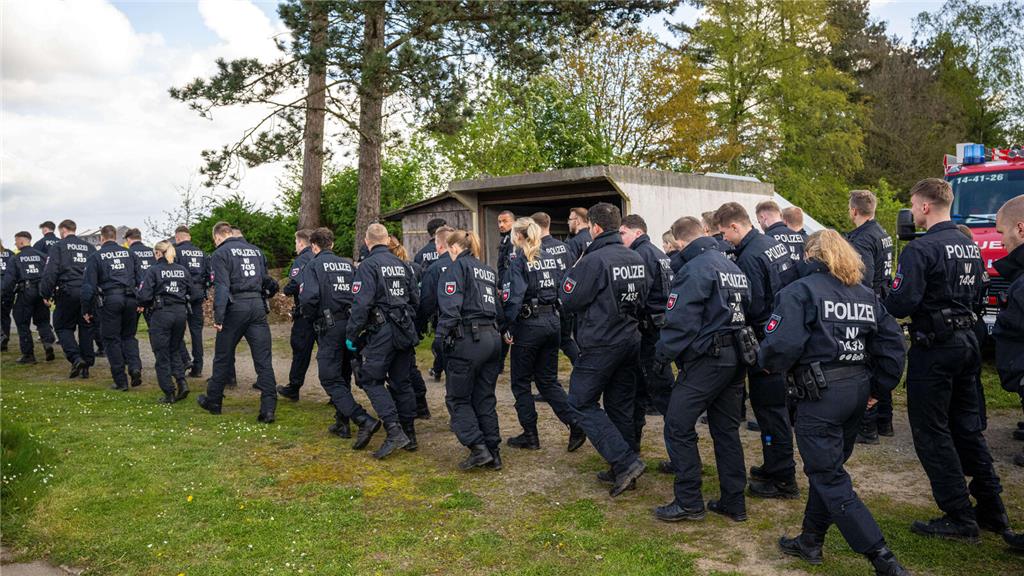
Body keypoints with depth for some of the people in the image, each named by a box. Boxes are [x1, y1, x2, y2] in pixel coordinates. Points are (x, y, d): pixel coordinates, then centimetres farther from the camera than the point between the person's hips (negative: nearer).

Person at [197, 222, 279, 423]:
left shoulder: (220, 253, -1)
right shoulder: (255, 250, 17)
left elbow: (222, 286, -12)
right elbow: (266, 280, 17)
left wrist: (218, 317, -15)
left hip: (236, 307, -4)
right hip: (258, 306, 4)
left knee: (223, 357, 12)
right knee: (263, 359, 0)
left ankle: (213, 401, 28)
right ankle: (268, 409, -6)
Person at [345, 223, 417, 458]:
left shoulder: (368, 266, -8)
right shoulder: (402, 265, 13)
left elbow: (361, 304, -16)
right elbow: (415, 299, 16)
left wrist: (351, 335, -9)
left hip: (381, 331, -7)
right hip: (405, 331, 7)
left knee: (371, 379, -1)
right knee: (401, 381, 14)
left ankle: (394, 431, -13)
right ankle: (409, 432, 19)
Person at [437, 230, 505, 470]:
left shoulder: (458, 266, -3)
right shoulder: (489, 271, 21)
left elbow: (450, 306, -15)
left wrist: (441, 337, -16)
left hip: (468, 339, -7)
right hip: (492, 337, 7)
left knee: (458, 398, 4)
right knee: (485, 398, 13)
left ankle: (478, 448, -5)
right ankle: (493, 452, 14)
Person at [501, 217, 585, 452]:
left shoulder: (519, 260, -10)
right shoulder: (553, 257, 9)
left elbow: (515, 296, -18)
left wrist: (507, 327, -13)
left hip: (529, 324, -6)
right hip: (553, 322, 6)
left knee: (521, 382, 8)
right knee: (548, 380, 15)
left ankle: (530, 436, 13)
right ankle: (575, 423, 1)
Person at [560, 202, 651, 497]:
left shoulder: (594, 260, -18)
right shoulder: (637, 259, 5)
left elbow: (567, 301, -10)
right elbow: (644, 298, 17)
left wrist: (573, 270, 3)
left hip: (601, 345, -7)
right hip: (631, 340, 8)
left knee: (582, 403, 3)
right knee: (620, 405, 15)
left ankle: (625, 461, -6)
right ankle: (622, 471, 22)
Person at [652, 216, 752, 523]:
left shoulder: (694, 270, -13)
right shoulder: (733, 267, 14)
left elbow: (680, 321, -18)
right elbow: (744, 310, 16)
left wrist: (662, 355, -7)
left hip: (706, 359, -9)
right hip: (736, 358, 9)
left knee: (678, 426, 0)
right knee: (726, 429, 15)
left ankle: (689, 501, 4)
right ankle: (734, 502, 20)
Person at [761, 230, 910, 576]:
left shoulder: (799, 291, -7)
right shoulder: (865, 295, 14)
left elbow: (782, 344, -20)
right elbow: (892, 345, 10)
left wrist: (766, 362, 0)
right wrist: (876, 387, 17)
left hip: (820, 394, -8)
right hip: (858, 388, 8)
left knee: (829, 478, 0)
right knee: (826, 467, 19)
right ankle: (810, 542, 30)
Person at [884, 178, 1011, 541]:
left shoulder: (921, 249, -17)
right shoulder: (971, 247, 11)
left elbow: (901, 303, -23)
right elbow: (976, 296, 20)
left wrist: (878, 308, -5)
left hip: (934, 348, -9)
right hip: (967, 341, 9)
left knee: (932, 433, 1)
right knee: (967, 426, 17)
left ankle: (959, 518, 6)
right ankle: (991, 511, 24)